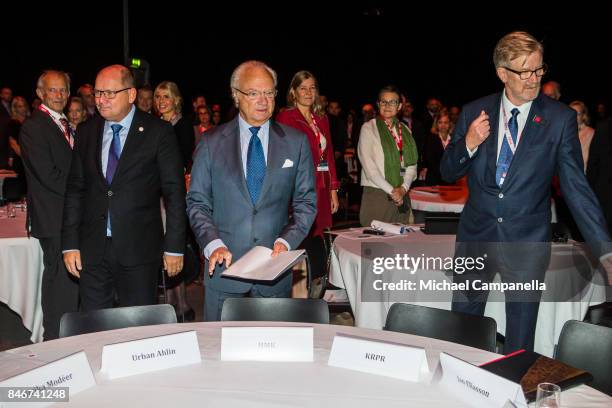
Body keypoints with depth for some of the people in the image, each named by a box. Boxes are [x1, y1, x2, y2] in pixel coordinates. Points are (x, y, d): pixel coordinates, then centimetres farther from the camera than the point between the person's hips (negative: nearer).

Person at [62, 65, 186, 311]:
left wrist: (174, 247, -7)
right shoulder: (86, 132, 8)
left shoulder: (158, 132, -4)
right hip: (92, 251, 4)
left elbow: (174, 192, -5)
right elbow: (75, 189, 10)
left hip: (139, 250, -3)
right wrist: (70, 244, 5)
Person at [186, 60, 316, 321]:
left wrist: (286, 241, -10)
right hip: (224, 264, 0)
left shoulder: (296, 142, 4)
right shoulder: (212, 143, 3)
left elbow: (306, 201, 5)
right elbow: (197, 202, 3)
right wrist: (213, 244, -13)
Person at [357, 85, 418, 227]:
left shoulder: (405, 131, 14)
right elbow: (368, 165, -9)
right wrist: (391, 190, -11)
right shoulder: (368, 128, -1)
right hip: (376, 194, -4)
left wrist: (403, 188, -7)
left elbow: (412, 163, 10)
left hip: (401, 196, 4)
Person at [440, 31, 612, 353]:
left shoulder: (560, 119, -5)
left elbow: (575, 186, -6)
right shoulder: (474, 113, 0)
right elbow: (448, 173, 3)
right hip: (475, 236, 2)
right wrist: (468, 143, -17)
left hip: (527, 242, -2)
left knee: (519, 343, 11)